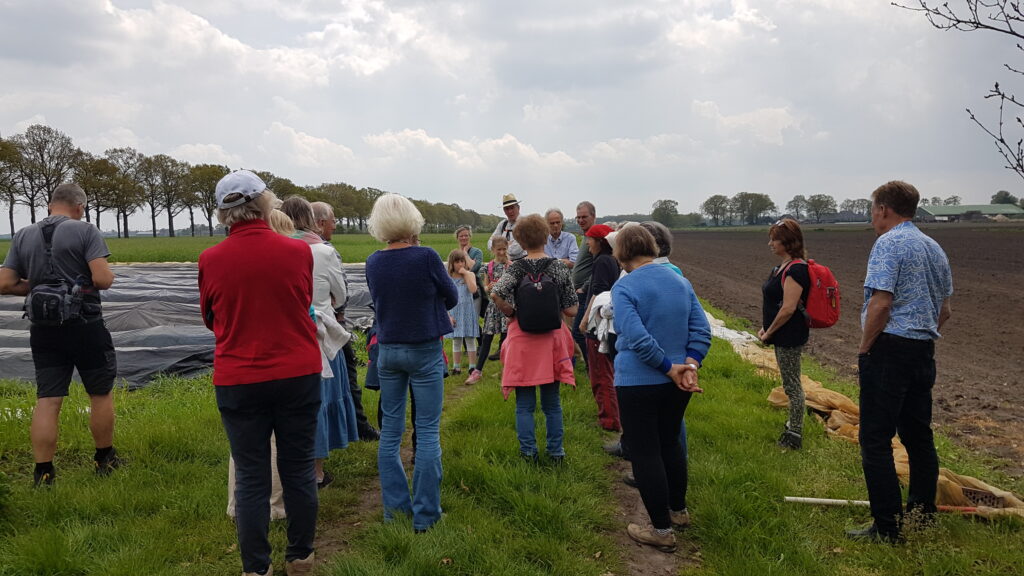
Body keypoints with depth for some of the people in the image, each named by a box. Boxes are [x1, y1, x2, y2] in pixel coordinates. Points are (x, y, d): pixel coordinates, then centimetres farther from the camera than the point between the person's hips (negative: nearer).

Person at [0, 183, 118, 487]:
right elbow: (103, 279, -18)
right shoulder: (85, 230, -8)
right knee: (101, 394, 12)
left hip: (44, 330, 4)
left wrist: (37, 285, 17)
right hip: (86, 326, -4)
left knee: (47, 400, 6)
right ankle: (104, 459, 24)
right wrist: (108, 274, 5)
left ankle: (43, 473, 8)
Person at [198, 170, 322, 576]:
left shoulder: (211, 260, -8)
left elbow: (211, 320, 9)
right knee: (299, 468, 13)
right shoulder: (298, 252, -9)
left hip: (238, 380, 0)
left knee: (251, 476, 9)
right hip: (298, 374, 0)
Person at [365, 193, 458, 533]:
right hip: (425, 351, -4)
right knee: (428, 432, 3)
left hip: (387, 351, 5)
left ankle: (395, 507, 20)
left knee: (390, 431, 13)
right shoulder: (426, 258, -15)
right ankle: (424, 514, 6)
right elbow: (452, 298, -1)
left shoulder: (373, 263, -1)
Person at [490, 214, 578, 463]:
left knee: (525, 404, 8)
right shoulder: (559, 267, -3)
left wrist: (511, 313, -8)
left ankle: (528, 452, 12)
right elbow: (571, 310, -4)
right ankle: (556, 452, 19)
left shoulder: (517, 268, -8)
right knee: (552, 403, 14)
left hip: (523, 339, -2)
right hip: (552, 338, 2)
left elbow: (496, 294, -25)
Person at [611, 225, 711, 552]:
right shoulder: (681, 282, 5)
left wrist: (670, 368, -16)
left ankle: (662, 530, 12)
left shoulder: (623, 287, -16)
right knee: (670, 444, 23)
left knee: (645, 454, 4)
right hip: (676, 387, 7)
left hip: (638, 384, -7)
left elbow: (638, 338, -25)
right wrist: (689, 365, -9)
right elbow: (701, 329, 0)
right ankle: (679, 511, 38)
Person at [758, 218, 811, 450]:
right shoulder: (783, 266, 11)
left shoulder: (795, 270, -20)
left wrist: (769, 332, -14)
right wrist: (766, 327, 9)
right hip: (782, 336, 10)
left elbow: (788, 308, -24)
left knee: (792, 384, 0)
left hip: (790, 336, -10)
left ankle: (794, 435, 10)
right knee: (790, 382, 19)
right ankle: (793, 424, 32)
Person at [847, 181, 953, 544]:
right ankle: (923, 514, 28)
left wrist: (864, 348, -11)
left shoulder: (888, 244, -12)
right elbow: (944, 310, 20)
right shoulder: (935, 248, 15)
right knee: (918, 435, 18)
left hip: (888, 350, -9)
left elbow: (880, 303, -22)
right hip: (924, 351, 9)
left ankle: (887, 528, -2)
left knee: (876, 440, -4)